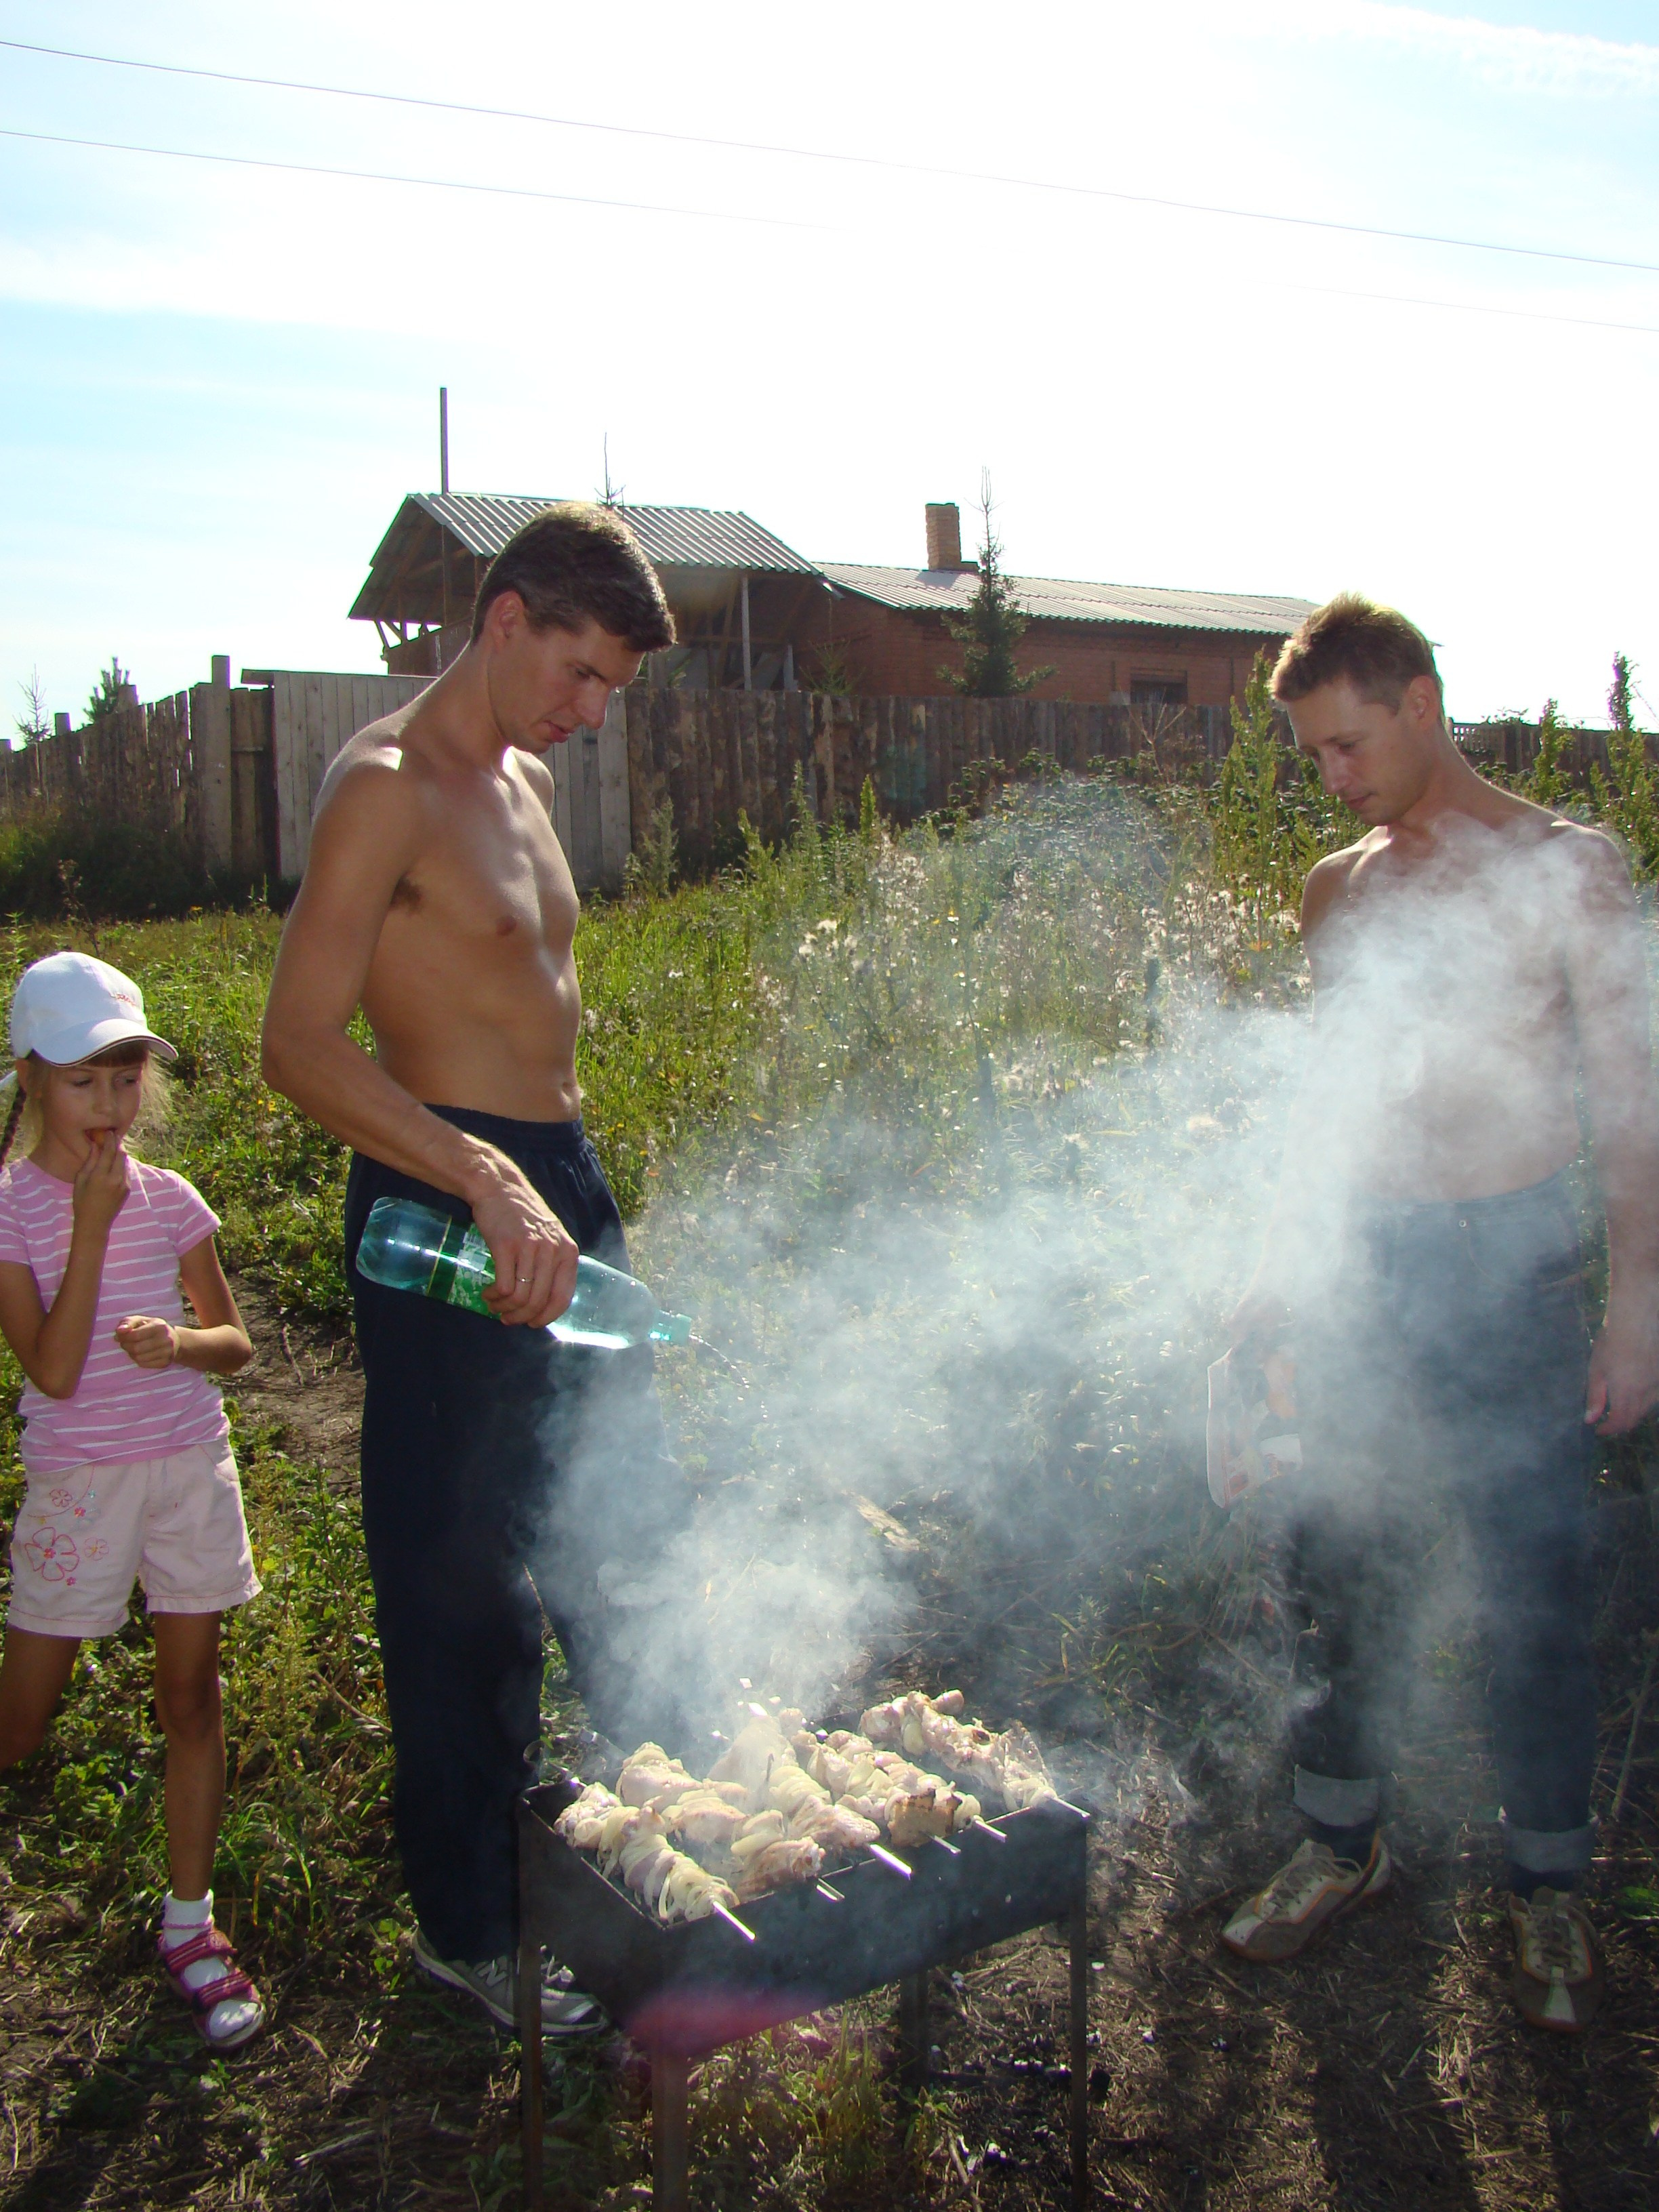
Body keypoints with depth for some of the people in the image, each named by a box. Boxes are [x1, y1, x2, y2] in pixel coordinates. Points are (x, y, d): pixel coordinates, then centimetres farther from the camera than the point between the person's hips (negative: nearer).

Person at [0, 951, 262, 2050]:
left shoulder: (169, 1198, 0)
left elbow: (236, 1342, 5)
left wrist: (181, 1343, -17)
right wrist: (92, 1223, -20)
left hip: (191, 1466, 3)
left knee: (192, 1693, 9)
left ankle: (190, 1920, 23)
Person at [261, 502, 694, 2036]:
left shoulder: (527, 782, 15)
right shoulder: (387, 790, -13)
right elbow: (301, 1047, -21)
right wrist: (491, 1185, -30)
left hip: (562, 1189, 9)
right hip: (447, 1210, -9)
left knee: (628, 1531, 18)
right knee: (468, 1584, 4)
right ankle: (474, 1931, 24)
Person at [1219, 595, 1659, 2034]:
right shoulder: (1339, 892, 9)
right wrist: (1285, 1263, 15)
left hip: (1515, 1267, -4)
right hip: (1368, 1268, 4)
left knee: (1536, 1593, 6)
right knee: (1344, 1570, 11)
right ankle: (1343, 1847, 30)